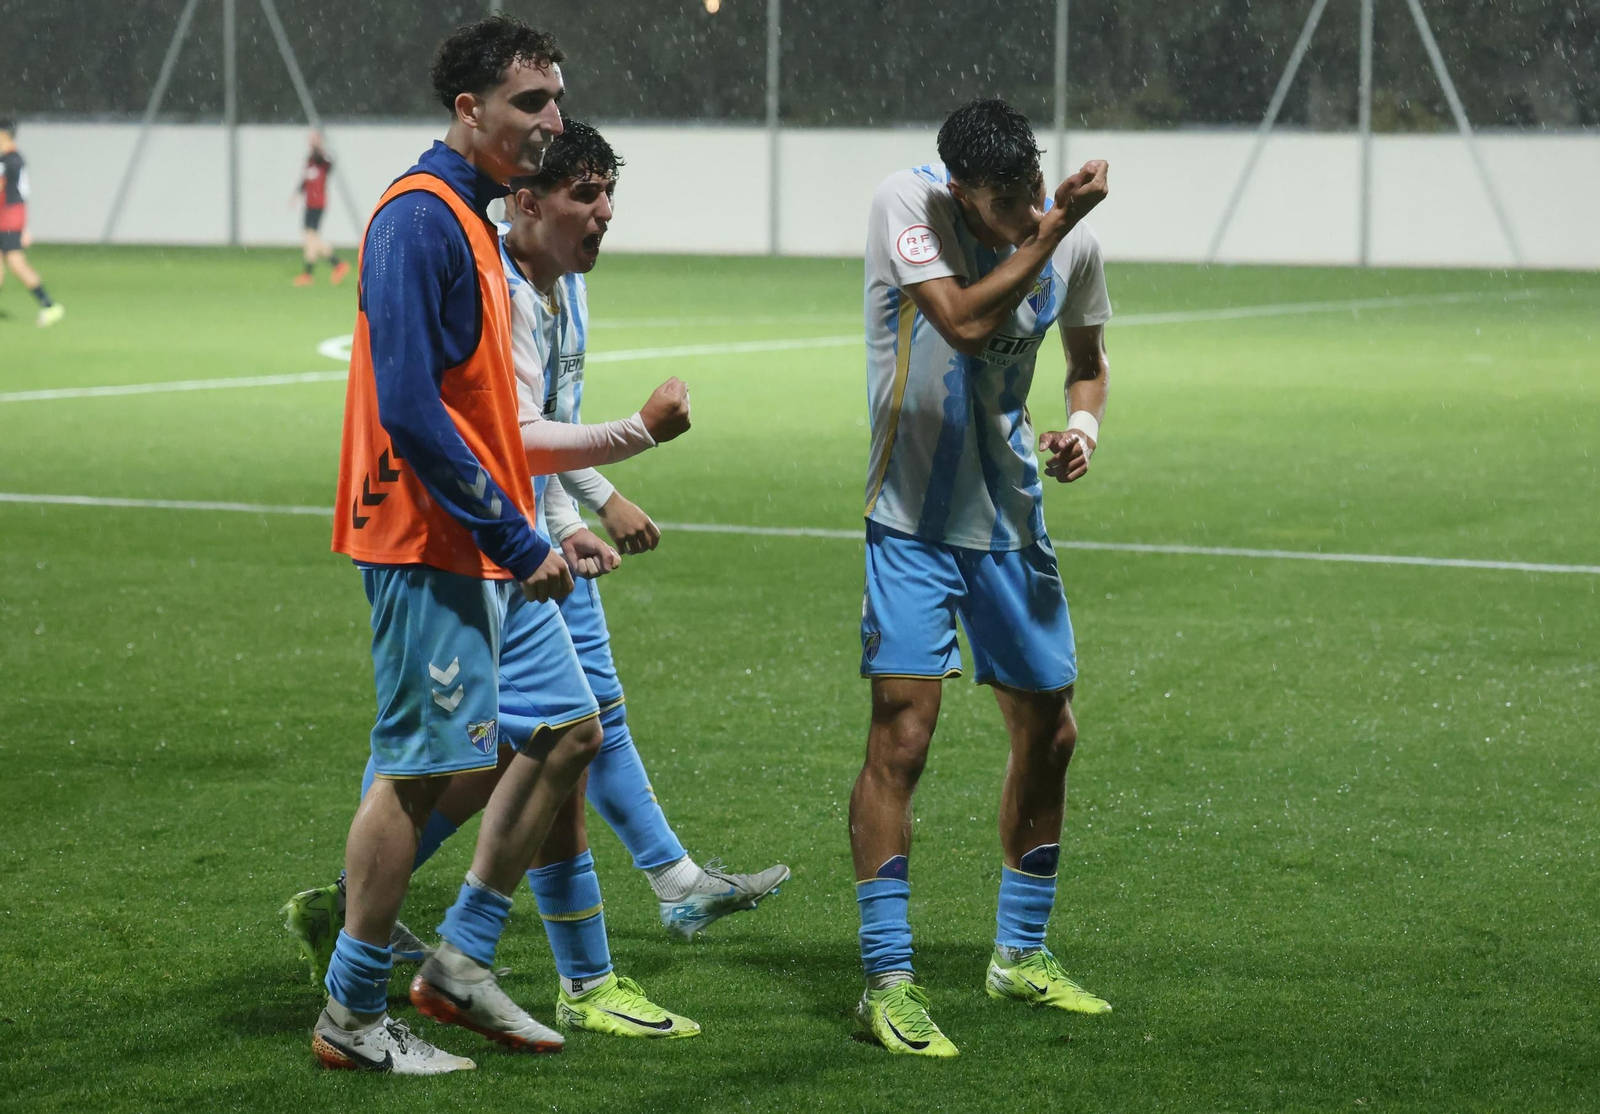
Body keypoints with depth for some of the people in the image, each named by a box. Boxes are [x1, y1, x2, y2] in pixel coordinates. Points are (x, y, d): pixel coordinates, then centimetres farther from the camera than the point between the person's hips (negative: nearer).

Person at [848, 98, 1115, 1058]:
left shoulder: (1073, 240, -3)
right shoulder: (908, 201, -15)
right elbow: (963, 322, -28)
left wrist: (1084, 423, -6)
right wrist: (1050, 233, -27)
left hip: (1011, 518, 5)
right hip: (910, 518, -5)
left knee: (1049, 734, 11)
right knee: (902, 735, -13)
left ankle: (1022, 953, 30)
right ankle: (888, 981, -7)